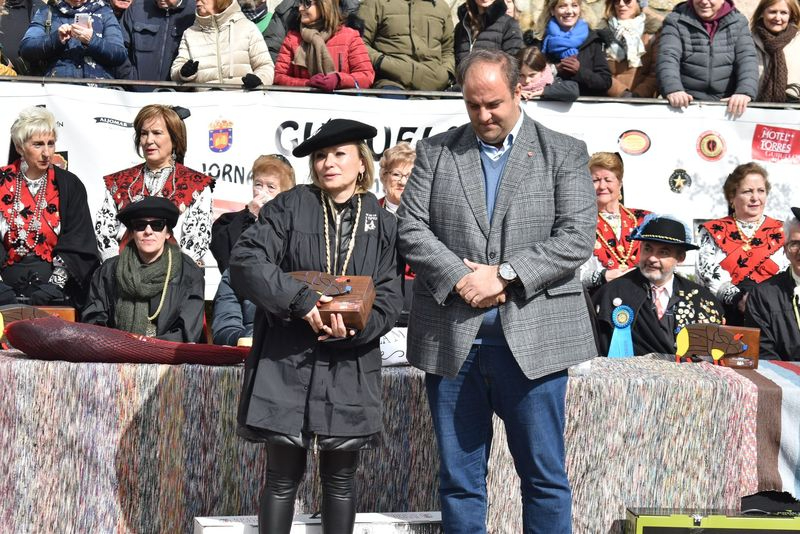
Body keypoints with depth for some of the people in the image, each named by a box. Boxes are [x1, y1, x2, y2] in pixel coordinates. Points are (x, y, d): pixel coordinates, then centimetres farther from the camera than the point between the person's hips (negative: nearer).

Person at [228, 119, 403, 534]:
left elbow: (389, 297, 2)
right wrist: (299, 299, -22)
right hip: (287, 363, -2)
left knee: (340, 480, 9)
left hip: (350, 366, 2)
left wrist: (354, 330, -17)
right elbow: (246, 260, -10)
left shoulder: (383, 223, 7)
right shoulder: (290, 206, 0)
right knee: (283, 477, 3)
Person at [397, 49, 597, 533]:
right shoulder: (436, 152, 11)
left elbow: (577, 237, -5)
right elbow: (412, 230, 3)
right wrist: (461, 280, -12)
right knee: (459, 479, 8)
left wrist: (503, 275, -13)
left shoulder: (564, 153, 5)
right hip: (452, 342, 2)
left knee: (545, 478, 4)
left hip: (532, 341, -2)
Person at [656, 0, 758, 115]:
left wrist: (745, 92, -23)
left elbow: (747, 59, -4)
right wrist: (673, 89, -31)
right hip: (686, 103, -1)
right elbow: (667, 57, -12)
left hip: (727, 105, 1)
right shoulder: (676, 21, 2)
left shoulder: (738, 23, 8)